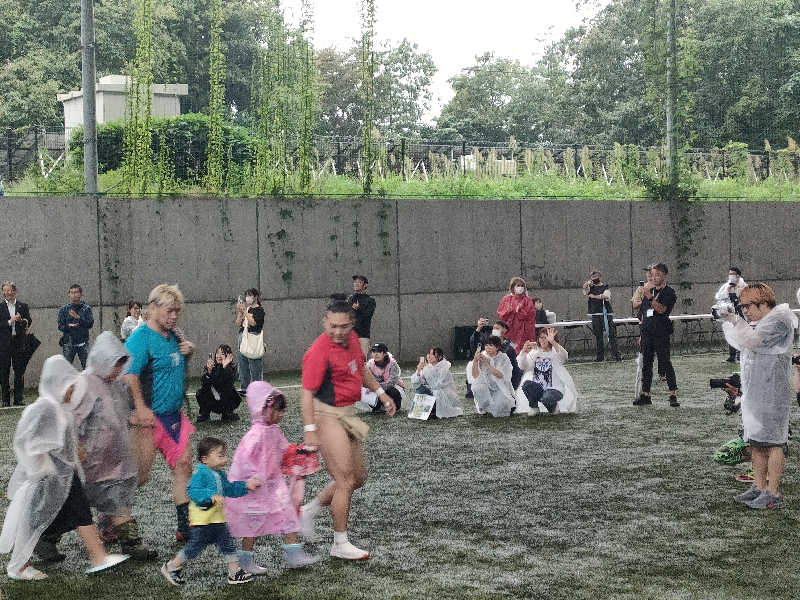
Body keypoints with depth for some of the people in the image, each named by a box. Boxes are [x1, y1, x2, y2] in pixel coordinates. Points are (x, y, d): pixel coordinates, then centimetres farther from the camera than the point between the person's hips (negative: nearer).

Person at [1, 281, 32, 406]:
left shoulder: (23, 306, 8)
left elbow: (29, 322, 5)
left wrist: (21, 320, -14)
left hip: (19, 343, 1)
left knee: (19, 371, 3)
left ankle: (18, 398, 9)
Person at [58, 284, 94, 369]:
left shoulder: (86, 308, 7)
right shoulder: (63, 309, 9)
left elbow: (90, 324, -4)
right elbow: (60, 326, 3)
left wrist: (79, 318, -19)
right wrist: (69, 326, -18)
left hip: (83, 343, 0)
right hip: (68, 342, 0)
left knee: (87, 367, -7)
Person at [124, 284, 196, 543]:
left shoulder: (174, 335, 12)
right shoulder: (140, 338, -14)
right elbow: (129, 375, -23)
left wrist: (188, 352, 5)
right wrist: (141, 409, -28)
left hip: (174, 415, 8)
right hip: (150, 418, -8)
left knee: (183, 465, 6)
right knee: (140, 476, -4)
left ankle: (185, 527, 14)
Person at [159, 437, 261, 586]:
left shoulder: (220, 475, 12)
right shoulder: (200, 473, -17)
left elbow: (230, 489, 22)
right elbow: (193, 491, -27)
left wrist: (246, 486, 12)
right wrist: (211, 496, -38)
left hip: (217, 519, 8)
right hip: (202, 519, -8)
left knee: (228, 545, 7)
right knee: (195, 547, 1)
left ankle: (235, 572, 15)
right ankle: (171, 567, 19)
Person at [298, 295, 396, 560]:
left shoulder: (352, 339, 4)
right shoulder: (319, 352, -20)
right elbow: (307, 393, -21)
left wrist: (380, 392, 20)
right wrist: (310, 431, -26)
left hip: (348, 416, 9)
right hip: (328, 416, -9)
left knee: (358, 477, 13)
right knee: (346, 481, -7)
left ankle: (309, 511, 25)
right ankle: (340, 544, 4)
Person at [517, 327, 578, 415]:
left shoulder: (555, 353, -3)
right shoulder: (535, 352, 8)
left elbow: (564, 357, -28)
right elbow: (523, 366, -3)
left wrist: (553, 342, -43)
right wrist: (524, 351, -21)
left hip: (553, 389, -3)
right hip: (538, 389, 3)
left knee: (546, 398, -36)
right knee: (527, 384, -28)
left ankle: (554, 406, 2)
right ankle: (534, 408, -3)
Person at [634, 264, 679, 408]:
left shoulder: (669, 292, -3)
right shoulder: (648, 289, 15)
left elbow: (661, 309, -19)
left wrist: (649, 295, -25)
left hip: (661, 332, -6)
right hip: (647, 331, 6)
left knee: (665, 362, -8)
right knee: (646, 363, 8)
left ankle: (673, 394, -4)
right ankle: (645, 395, 12)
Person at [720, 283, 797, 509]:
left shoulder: (779, 321, -13)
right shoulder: (759, 322, 18)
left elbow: (752, 341, -24)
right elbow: (739, 343, 24)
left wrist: (735, 320, -12)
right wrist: (726, 321, 12)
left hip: (772, 393, -10)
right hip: (752, 393, 10)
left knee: (772, 443, -6)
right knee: (755, 442, 13)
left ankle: (773, 493, -4)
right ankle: (759, 487, 21)